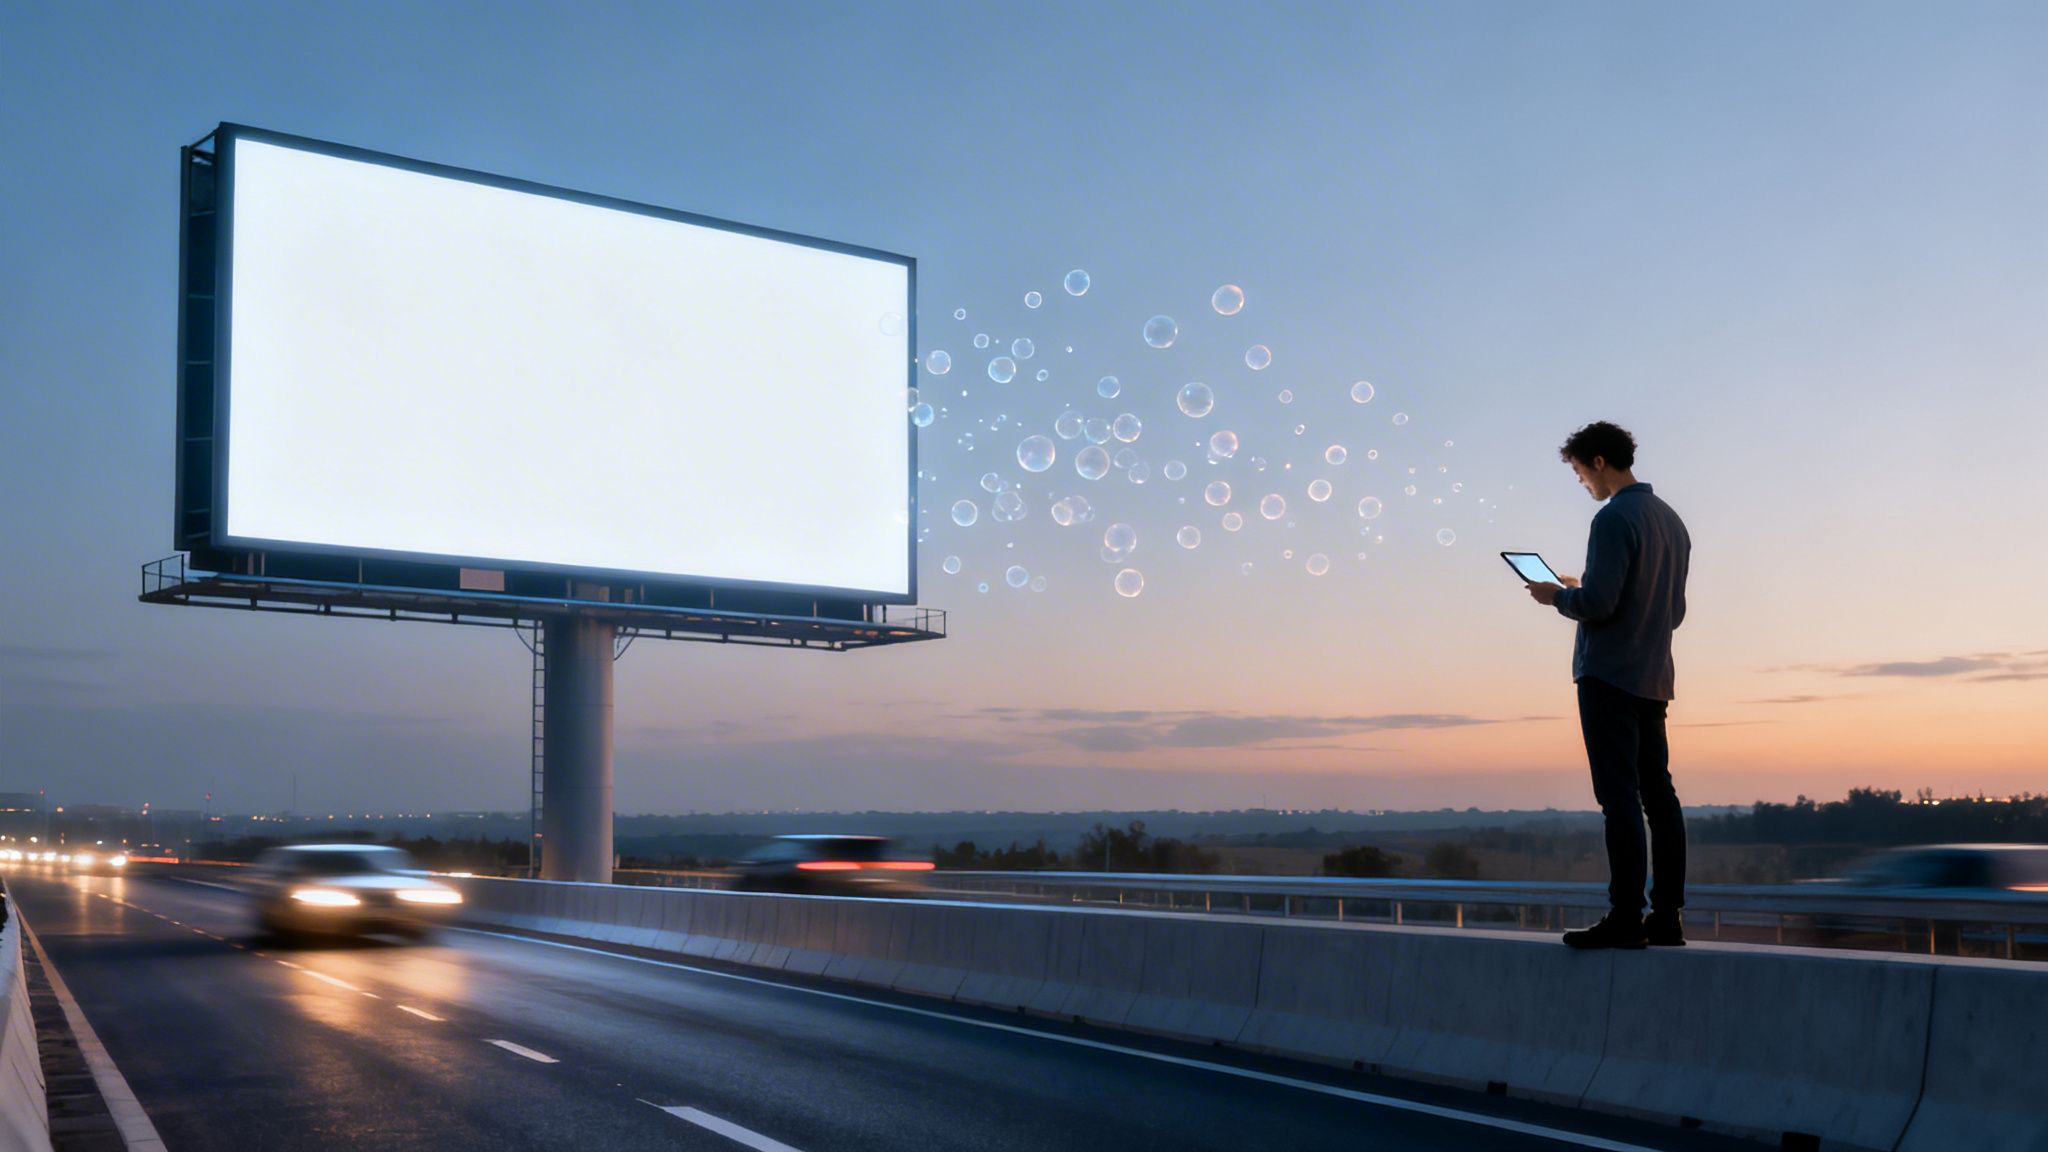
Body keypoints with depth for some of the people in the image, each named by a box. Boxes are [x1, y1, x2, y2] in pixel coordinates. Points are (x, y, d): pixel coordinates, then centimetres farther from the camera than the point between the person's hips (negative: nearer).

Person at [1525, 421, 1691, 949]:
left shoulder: (1614, 519, -12)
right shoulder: (1672, 521, 16)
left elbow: (1598, 602, -20)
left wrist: (1558, 597, 0)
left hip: (1609, 675, -9)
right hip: (1653, 678, 9)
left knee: (1620, 796, -8)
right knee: (1658, 794, 8)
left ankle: (1625, 919, -9)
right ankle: (1668, 916, 9)